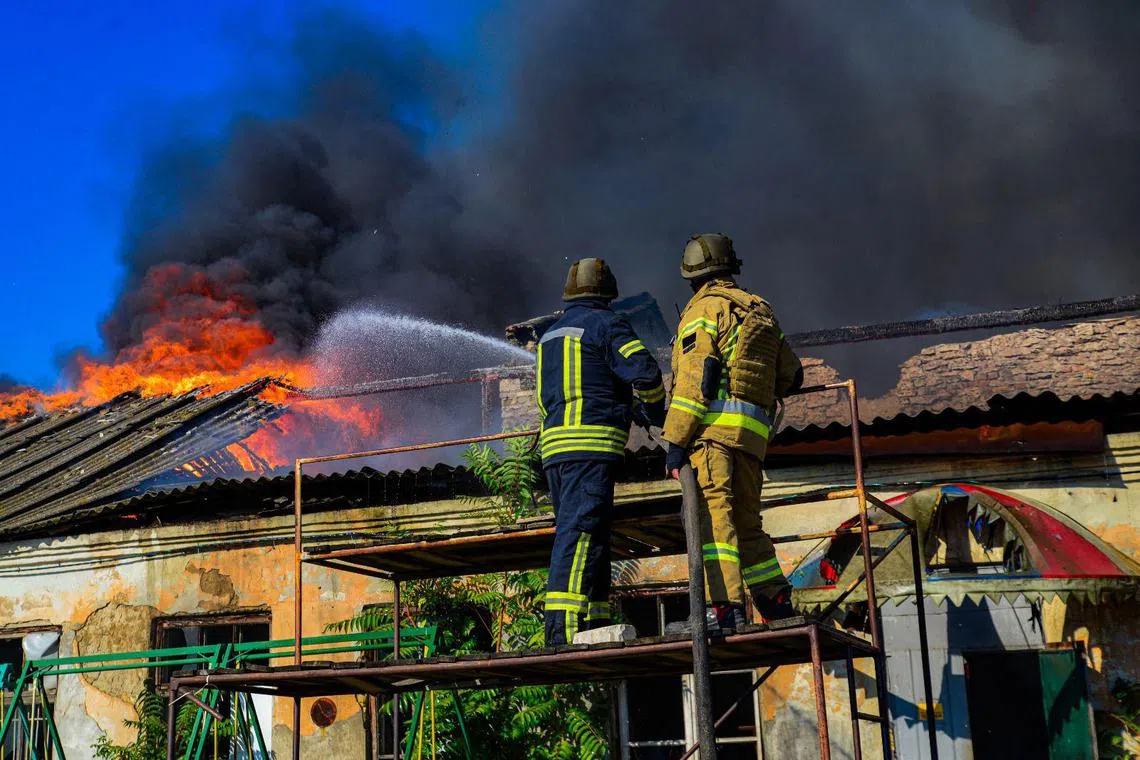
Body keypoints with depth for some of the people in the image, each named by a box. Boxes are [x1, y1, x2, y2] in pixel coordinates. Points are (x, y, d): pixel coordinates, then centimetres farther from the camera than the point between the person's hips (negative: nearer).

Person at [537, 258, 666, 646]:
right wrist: (654, 411, 10)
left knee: (583, 537, 11)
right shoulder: (606, 323, 1)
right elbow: (644, 372, -11)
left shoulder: (551, 334, 25)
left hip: (554, 443, 8)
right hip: (592, 443, -8)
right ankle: (564, 626, -23)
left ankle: (594, 623, 9)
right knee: (581, 533, -15)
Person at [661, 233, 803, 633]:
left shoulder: (705, 307, 0)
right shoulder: (761, 310, 21)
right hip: (754, 431, 7)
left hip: (714, 424, -7)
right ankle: (777, 606, 19)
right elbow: (791, 375, 24)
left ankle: (724, 608, -24)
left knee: (713, 513, -14)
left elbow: (694, 377, -11)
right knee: (746, 521, 15)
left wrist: (676, 439, -12)